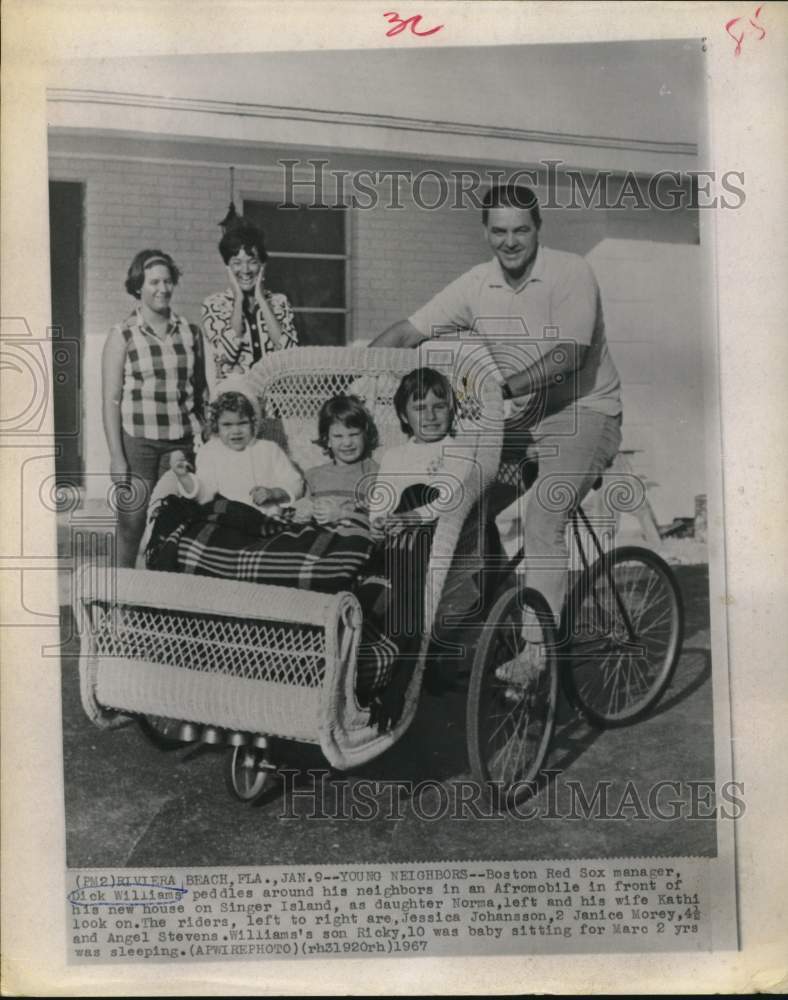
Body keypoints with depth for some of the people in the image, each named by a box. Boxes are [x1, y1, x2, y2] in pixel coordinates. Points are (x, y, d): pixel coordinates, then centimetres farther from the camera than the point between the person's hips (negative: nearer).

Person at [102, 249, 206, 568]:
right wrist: (116, 457, -9)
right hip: (137, 442, -2)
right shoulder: (122, 335, 0)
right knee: (131, 523, 0)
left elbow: (201, 392, 14)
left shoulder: (190, 333, 9)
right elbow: (111, 400, -3)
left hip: (182, 442, 3)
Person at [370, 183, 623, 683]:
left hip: (583, 411, -5)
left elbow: (569, 355, -24)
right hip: (519, 417, 6)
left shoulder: (571, 272, -13)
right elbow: (408, 331, -1)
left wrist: (504, 388, -35)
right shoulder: (477, 285, 0)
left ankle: (533, 657, -21)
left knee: (543, 519, -25)